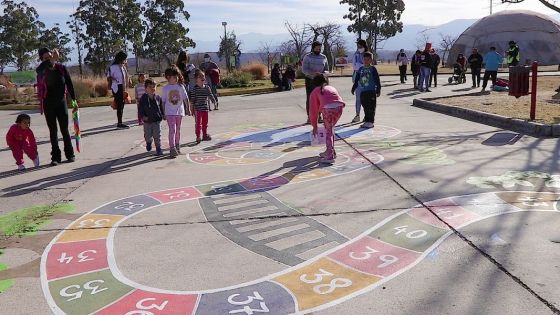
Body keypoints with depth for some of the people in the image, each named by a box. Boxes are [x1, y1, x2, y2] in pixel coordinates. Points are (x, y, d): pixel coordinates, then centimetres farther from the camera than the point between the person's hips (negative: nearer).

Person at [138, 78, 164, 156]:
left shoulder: (158, 97, 0)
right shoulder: (143, 98, -5)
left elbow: (161, 107, 11)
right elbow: (140, 109, -2)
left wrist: (162, 115, 2)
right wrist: (143, 116, -13)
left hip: (157, 120, 0)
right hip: (147, 121, 0)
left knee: (157, 136, -1)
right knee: (148, 135, 11)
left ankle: (159, 149, 10)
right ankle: (149, 142, 44)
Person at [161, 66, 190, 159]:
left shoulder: (180, 87, 2)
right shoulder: (165, 88, -1)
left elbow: (185, 98, 4)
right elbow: (163, 101, 4)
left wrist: (187, 109, 0)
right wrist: (163, 113, 4)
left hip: (179, 111, 2)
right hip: (169, 112, -2)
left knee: (178, 130, 12)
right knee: (172, 129, -13)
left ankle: (177, 147, 26)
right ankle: (172, 149, -17)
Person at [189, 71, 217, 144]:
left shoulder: (207, 88, 5)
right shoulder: (194, 89, -8)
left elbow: (210, 95, 11)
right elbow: (192, 100, -6)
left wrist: (214, 101, -5)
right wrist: (192, 109, -6)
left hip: (205, 108, 5)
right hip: (197, 109, -5)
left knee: (205, 123, 13)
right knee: (198, 123, -3)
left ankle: (205, 135, 24)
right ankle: (198, 136, 2)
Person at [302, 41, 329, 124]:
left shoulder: (323, 57, 7)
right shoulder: (307, 57, -3)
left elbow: (326, 69, 10)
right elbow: (304, 69, -11)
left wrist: (323, 73, -14)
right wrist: (314, 73, -26)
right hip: (310, 80, -3)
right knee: (309, 99, -2)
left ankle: (319, 116, 10)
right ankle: (309, 117, 0)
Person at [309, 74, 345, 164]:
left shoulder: (315, 92, 23)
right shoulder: (332, 88, 37)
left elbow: (313, 110, 22)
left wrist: (314, 126, 30)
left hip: (328, 109, -5)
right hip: (339, 107, 5)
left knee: (328, 131, 8)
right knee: (330, 128, 25)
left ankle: (330, 156, 3)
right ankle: (330, 151, 35)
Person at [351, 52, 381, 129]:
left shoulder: (373, 69, -2)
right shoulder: (361, 69, 11)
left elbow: (377, 80, -3)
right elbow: (356, 80, 17)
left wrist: (378, 90, -6)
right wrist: (353, 88, 17)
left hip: (371, 91, -5)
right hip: (363, 91, 5)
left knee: (371, 107, -2)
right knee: (365, 107, 9)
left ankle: (371, 121, 3)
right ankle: (366, 121, 16)